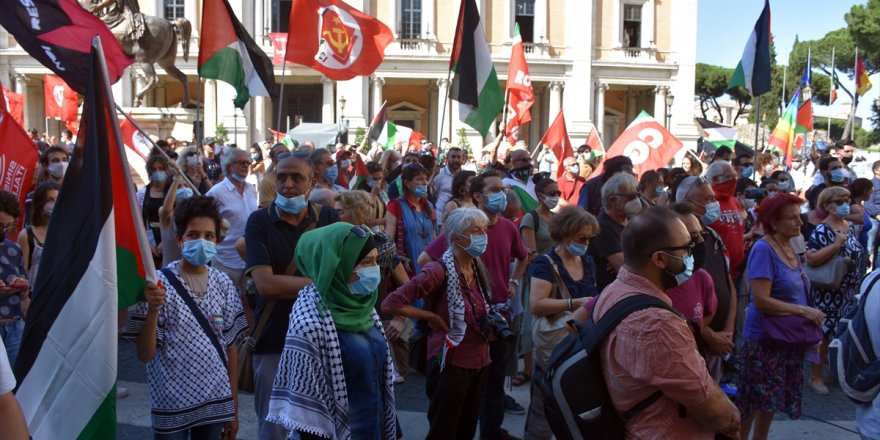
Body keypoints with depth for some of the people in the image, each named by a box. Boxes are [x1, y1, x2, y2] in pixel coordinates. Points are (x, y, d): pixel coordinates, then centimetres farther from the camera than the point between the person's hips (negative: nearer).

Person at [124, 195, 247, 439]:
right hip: (172, 406, -3)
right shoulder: (159, 283, -9)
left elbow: (230, 346, 6)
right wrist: (152, 310, -24)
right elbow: (145, 355, -9)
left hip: (216, 403, 3)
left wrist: (233, 407, 8)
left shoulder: (223, 284, 1)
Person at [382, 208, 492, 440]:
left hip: (479, 363, 8)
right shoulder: (439, 271, -20)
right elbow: (391, 303, -26)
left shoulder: (479, 269, 5)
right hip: (451, 364, -8)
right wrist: (432, 317, -18)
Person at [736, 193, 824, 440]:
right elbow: (761, 300, -24)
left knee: (770, 401, 18)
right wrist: (804, 311, -20)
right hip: (764, 338, -8)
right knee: (751, 402, 2)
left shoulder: (789, 247, 7)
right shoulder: (763, 249, -18)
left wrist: (809, 317, 3)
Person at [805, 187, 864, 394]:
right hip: (828, 293, -7)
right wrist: (836, 245, -27)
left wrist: (858, 281, 17)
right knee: (824, 334, 0)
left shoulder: (851, 227, 8)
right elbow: (811, 258, -27)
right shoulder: (822, 230, -15)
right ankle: (816, 377, 11)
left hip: (850, 291, 7)